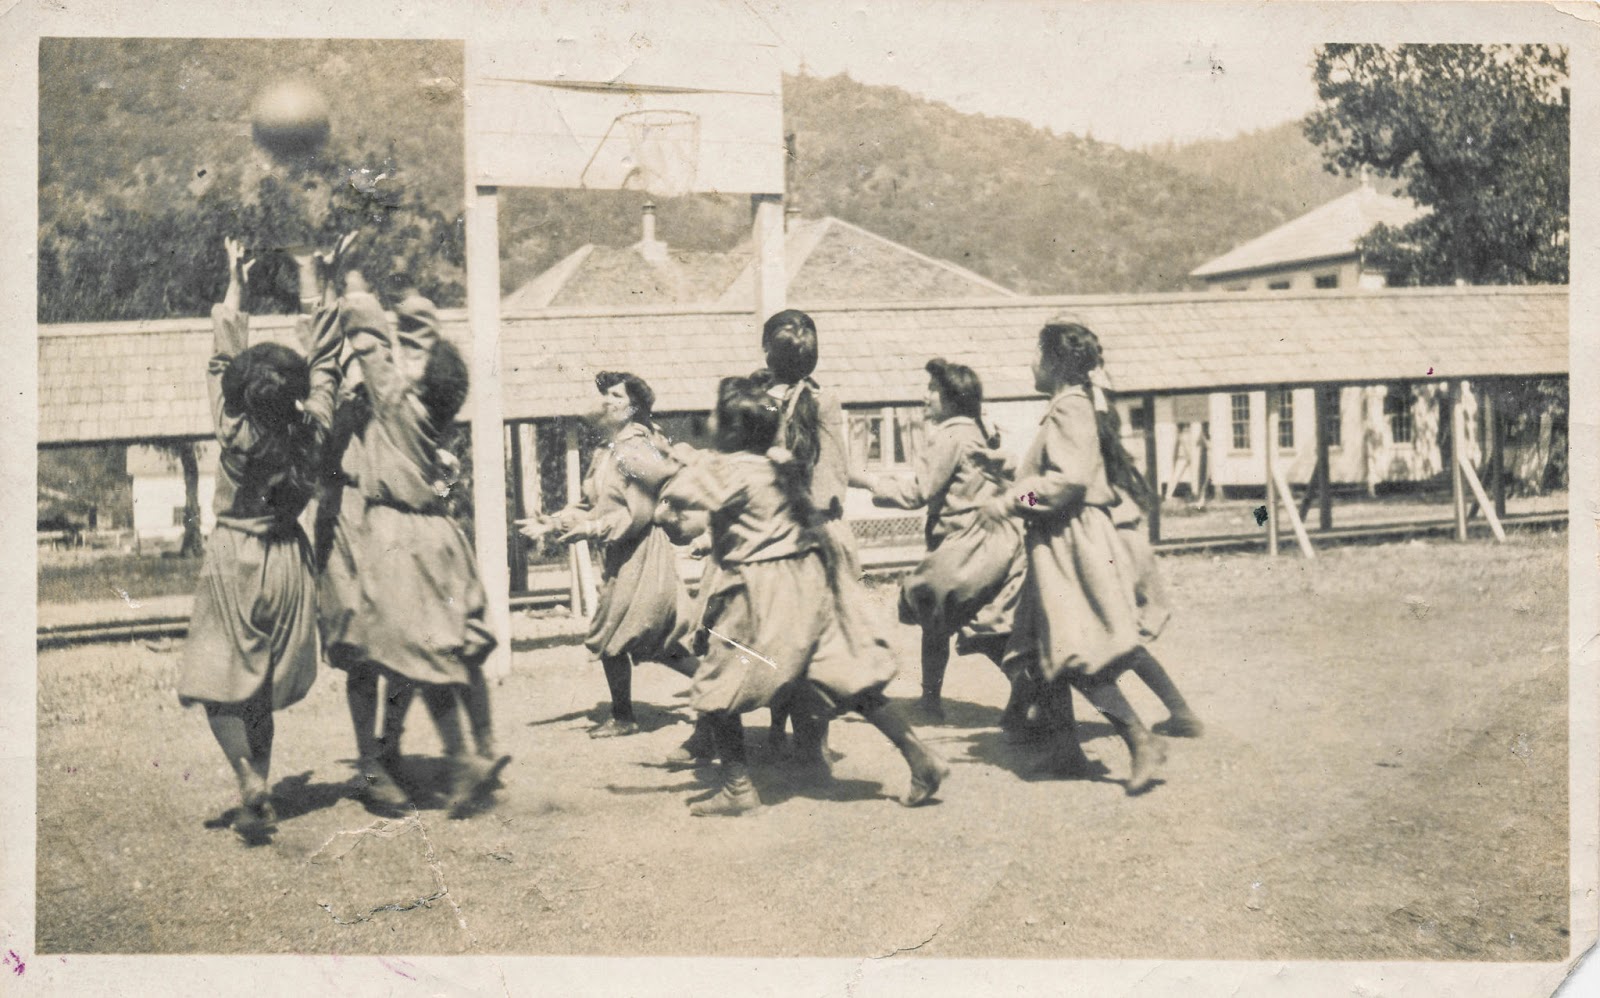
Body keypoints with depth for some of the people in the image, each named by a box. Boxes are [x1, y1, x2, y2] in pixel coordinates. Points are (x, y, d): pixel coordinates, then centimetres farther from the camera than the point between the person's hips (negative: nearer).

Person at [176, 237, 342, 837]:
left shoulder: (236, 432, -15)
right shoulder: (309, 431, -8)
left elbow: (223, 352, -5)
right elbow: (322, 378, 8)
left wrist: (235, 284, 4)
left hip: (234, 558, -4)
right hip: (289, 559, 4)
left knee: (218, 682, 3)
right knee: (263, 689, 14)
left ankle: (250, 781, -16)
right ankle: (258, 801, 17)